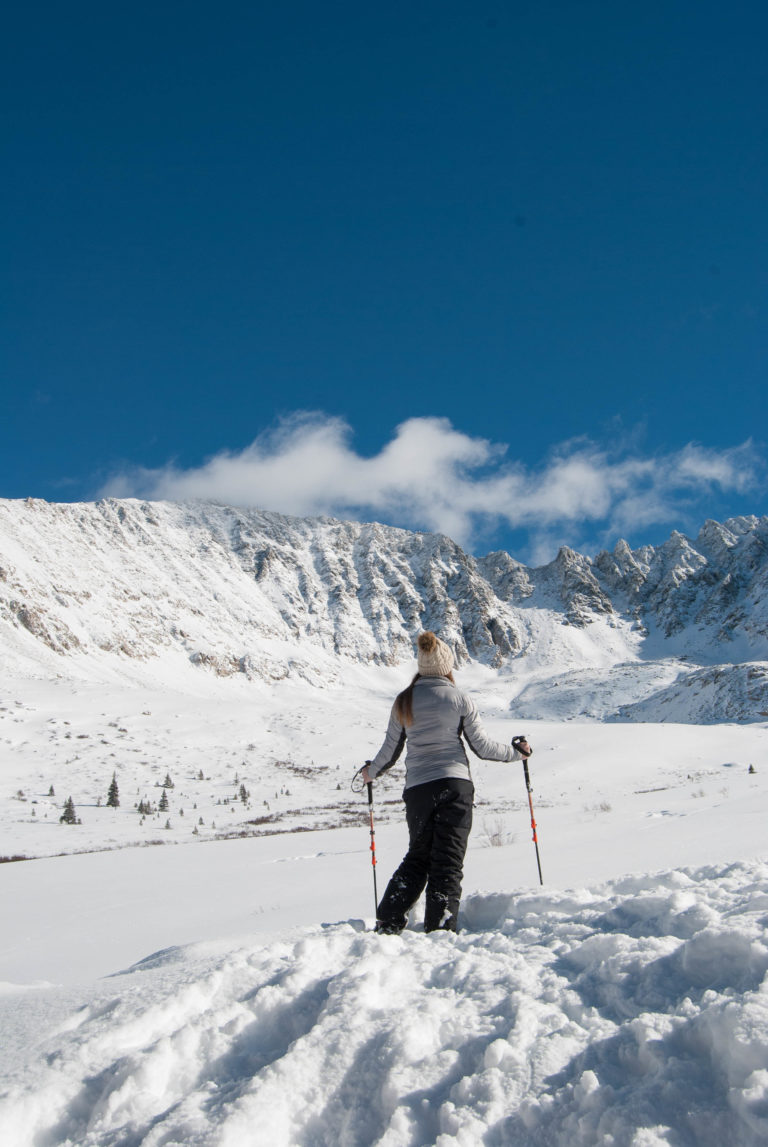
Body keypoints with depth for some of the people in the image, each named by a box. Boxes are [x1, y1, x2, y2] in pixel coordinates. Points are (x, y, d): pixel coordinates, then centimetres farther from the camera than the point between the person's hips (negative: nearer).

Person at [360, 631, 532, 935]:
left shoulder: (403, 701, 4)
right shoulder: (461, 700, -2)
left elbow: (391, 750, 9)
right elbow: (482, 746, 2)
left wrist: (371, 772, 28)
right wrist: (516, 752, 18)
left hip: (417, 788, 3)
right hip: (455, 785, -3)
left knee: (418, 857, 18)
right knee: (448, 862, 3)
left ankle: (388, 923, 11)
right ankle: (440, 930, -2)